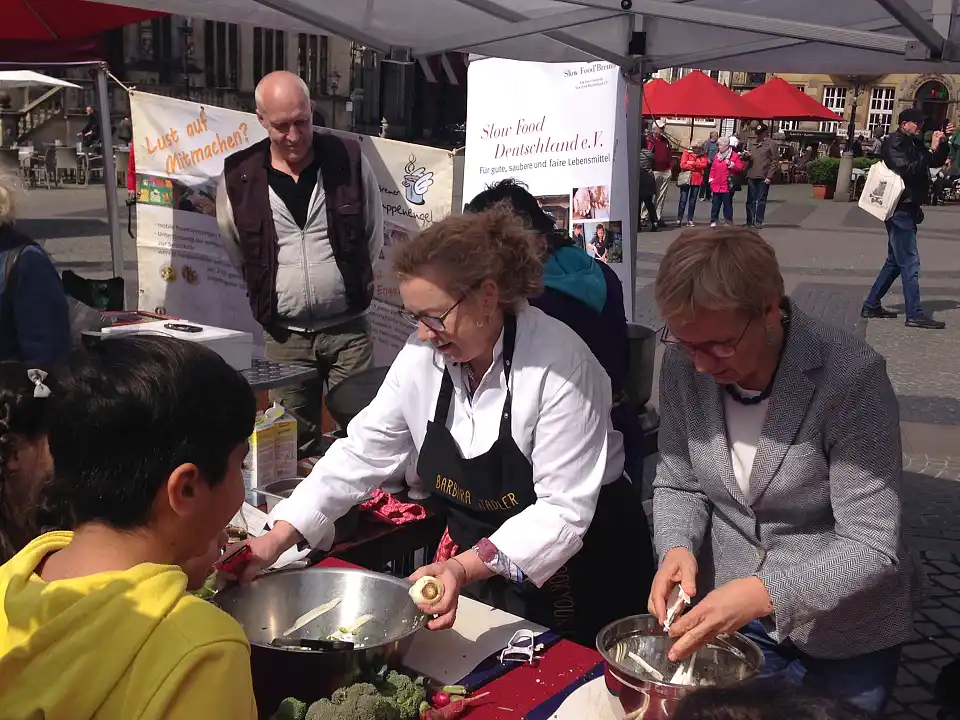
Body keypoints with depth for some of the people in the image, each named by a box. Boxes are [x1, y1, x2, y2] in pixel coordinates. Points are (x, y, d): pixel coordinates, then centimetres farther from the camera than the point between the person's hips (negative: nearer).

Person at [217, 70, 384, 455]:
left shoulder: (349, 159, -5)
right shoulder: (238, 176, -5)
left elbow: (374, 235, 9)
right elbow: (236, 250, 12)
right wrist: (270, 292, 12)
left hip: (348, 328, 0)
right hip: (284, 336, 1)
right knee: (293, 445, 9)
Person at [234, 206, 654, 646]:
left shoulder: (559, 363, -27)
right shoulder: (424, 354, -10)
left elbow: (563, 511, -29)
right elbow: (362, 452, -3)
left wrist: (464, 568, -42)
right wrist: (277, 540, -12)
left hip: (581, 570, -4)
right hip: (482, 573, 5)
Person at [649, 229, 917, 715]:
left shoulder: (851, 377, -27)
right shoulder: (683, 364, -13)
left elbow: (871, 548, -25)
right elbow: (677, 483, -1)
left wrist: (765, 593, -38)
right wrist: (678, 547, -21)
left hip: (844, 632, -3)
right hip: (728, 613, 3)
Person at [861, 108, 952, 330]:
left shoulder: (914, 143, 15)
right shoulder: (894, 143, -11)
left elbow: (936, 162, 21)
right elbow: (908, 169, -23)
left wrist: (942, 143, 6)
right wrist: (931, 149, -19)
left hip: (908, 210, 10)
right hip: (899, 210, -10)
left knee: (895, 262, 14)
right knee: (910, 263, -9)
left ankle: (871, 306, 20)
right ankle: (915, 315, -6)